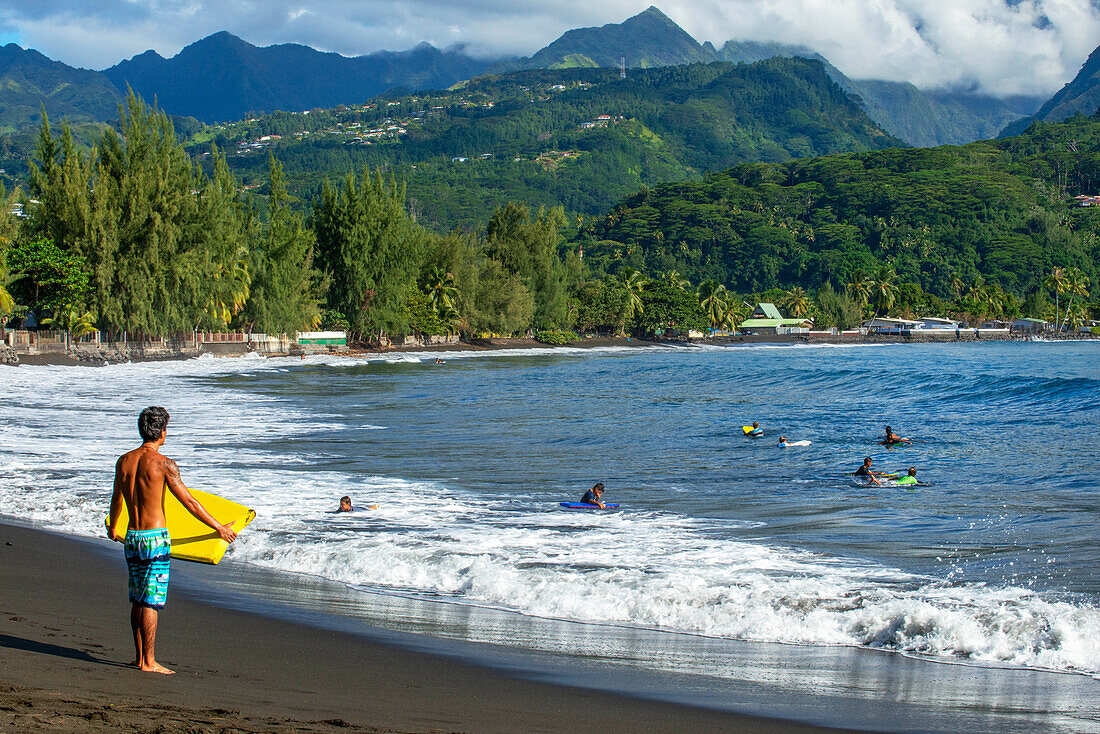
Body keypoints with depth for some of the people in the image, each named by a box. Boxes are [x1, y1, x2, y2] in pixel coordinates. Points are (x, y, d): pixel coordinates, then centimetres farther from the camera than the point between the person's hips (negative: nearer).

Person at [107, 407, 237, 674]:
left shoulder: (123, 461, 7)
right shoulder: (163, 463, -12)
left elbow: (116, 500, 22)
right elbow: (189, 502, -10)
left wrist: (112, 527, 41)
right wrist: (219, 528, -2)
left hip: (131, 539, 6)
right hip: (156, 540, -6)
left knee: (138, 599, 14)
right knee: (152, 602, -3)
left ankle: (139, 656, 21)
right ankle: (148, 662, -1)